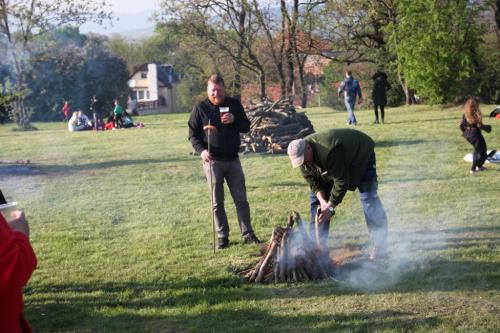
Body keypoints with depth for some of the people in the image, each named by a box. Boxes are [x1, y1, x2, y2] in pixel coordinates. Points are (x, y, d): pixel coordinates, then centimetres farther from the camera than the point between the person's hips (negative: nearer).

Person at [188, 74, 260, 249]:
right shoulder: (200, 108, -2)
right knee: (217, 202, 5)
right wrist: (201, 150, -17)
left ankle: (248, 234, 12)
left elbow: (246, 127, 7)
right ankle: (222, 237, 13)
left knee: (241, 199, 5)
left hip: (233, 159, 2)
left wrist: (234, 120, -14)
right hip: (213, 161, -2)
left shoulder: (234, 104, 4)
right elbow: (193, 134, 0)